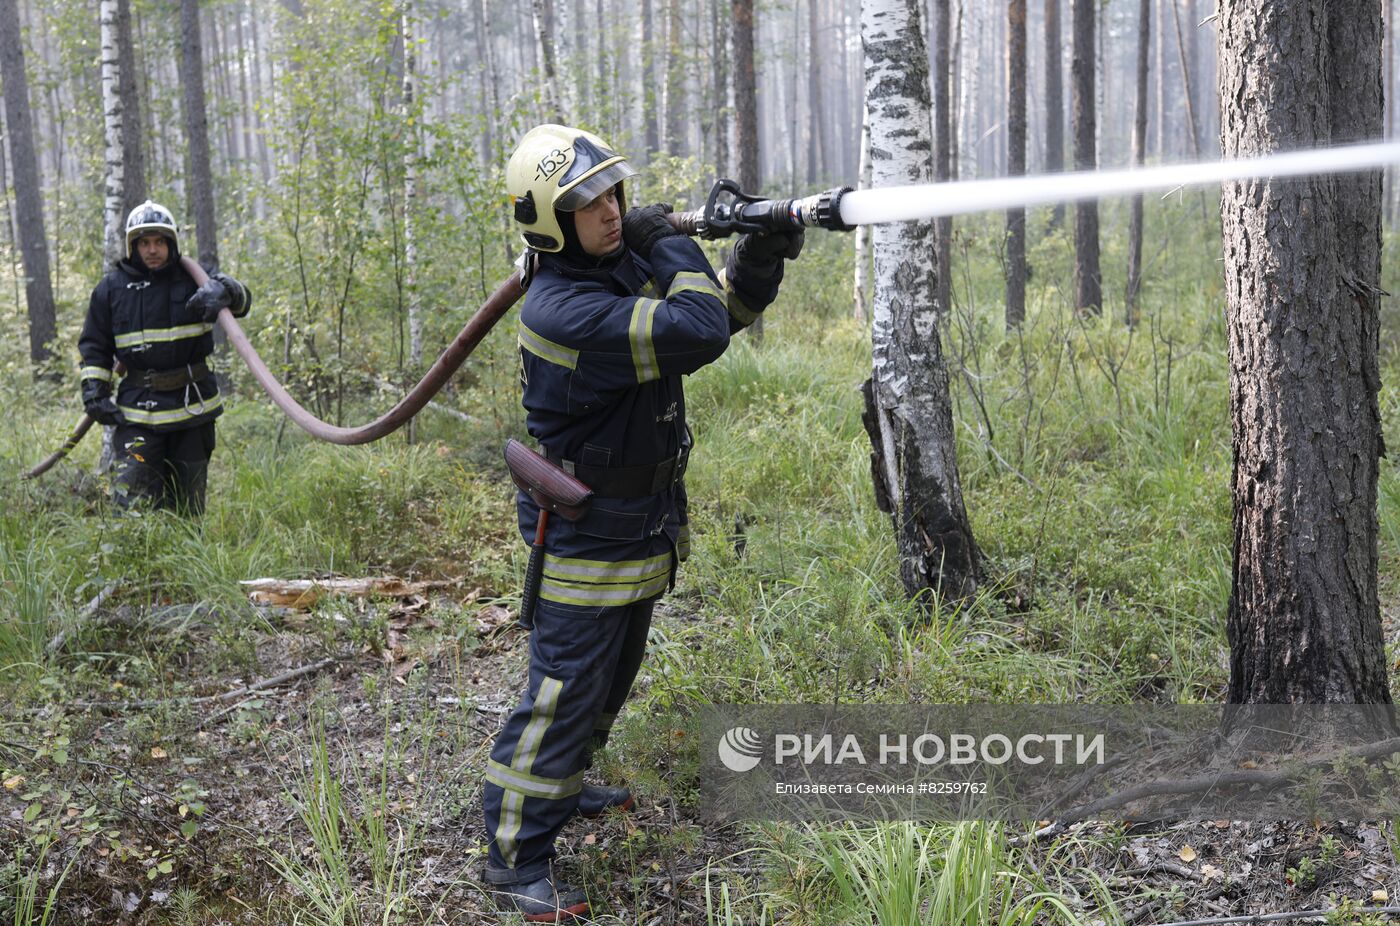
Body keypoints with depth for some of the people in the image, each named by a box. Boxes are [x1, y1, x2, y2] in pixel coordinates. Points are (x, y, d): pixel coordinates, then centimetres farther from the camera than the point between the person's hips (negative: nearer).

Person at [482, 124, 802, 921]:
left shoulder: (629, 264, 1)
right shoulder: (565, 310, -28)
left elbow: (724, 309, 8)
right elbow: (699, 333, -34)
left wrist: (762, 255, -12)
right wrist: (672, 244, -18)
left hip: (641, 526, 9)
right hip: (585, 534, -9)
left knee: (610, 676, 23)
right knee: (564, 690, -3)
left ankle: (562, 788, 43)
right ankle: (518, 856, 10)